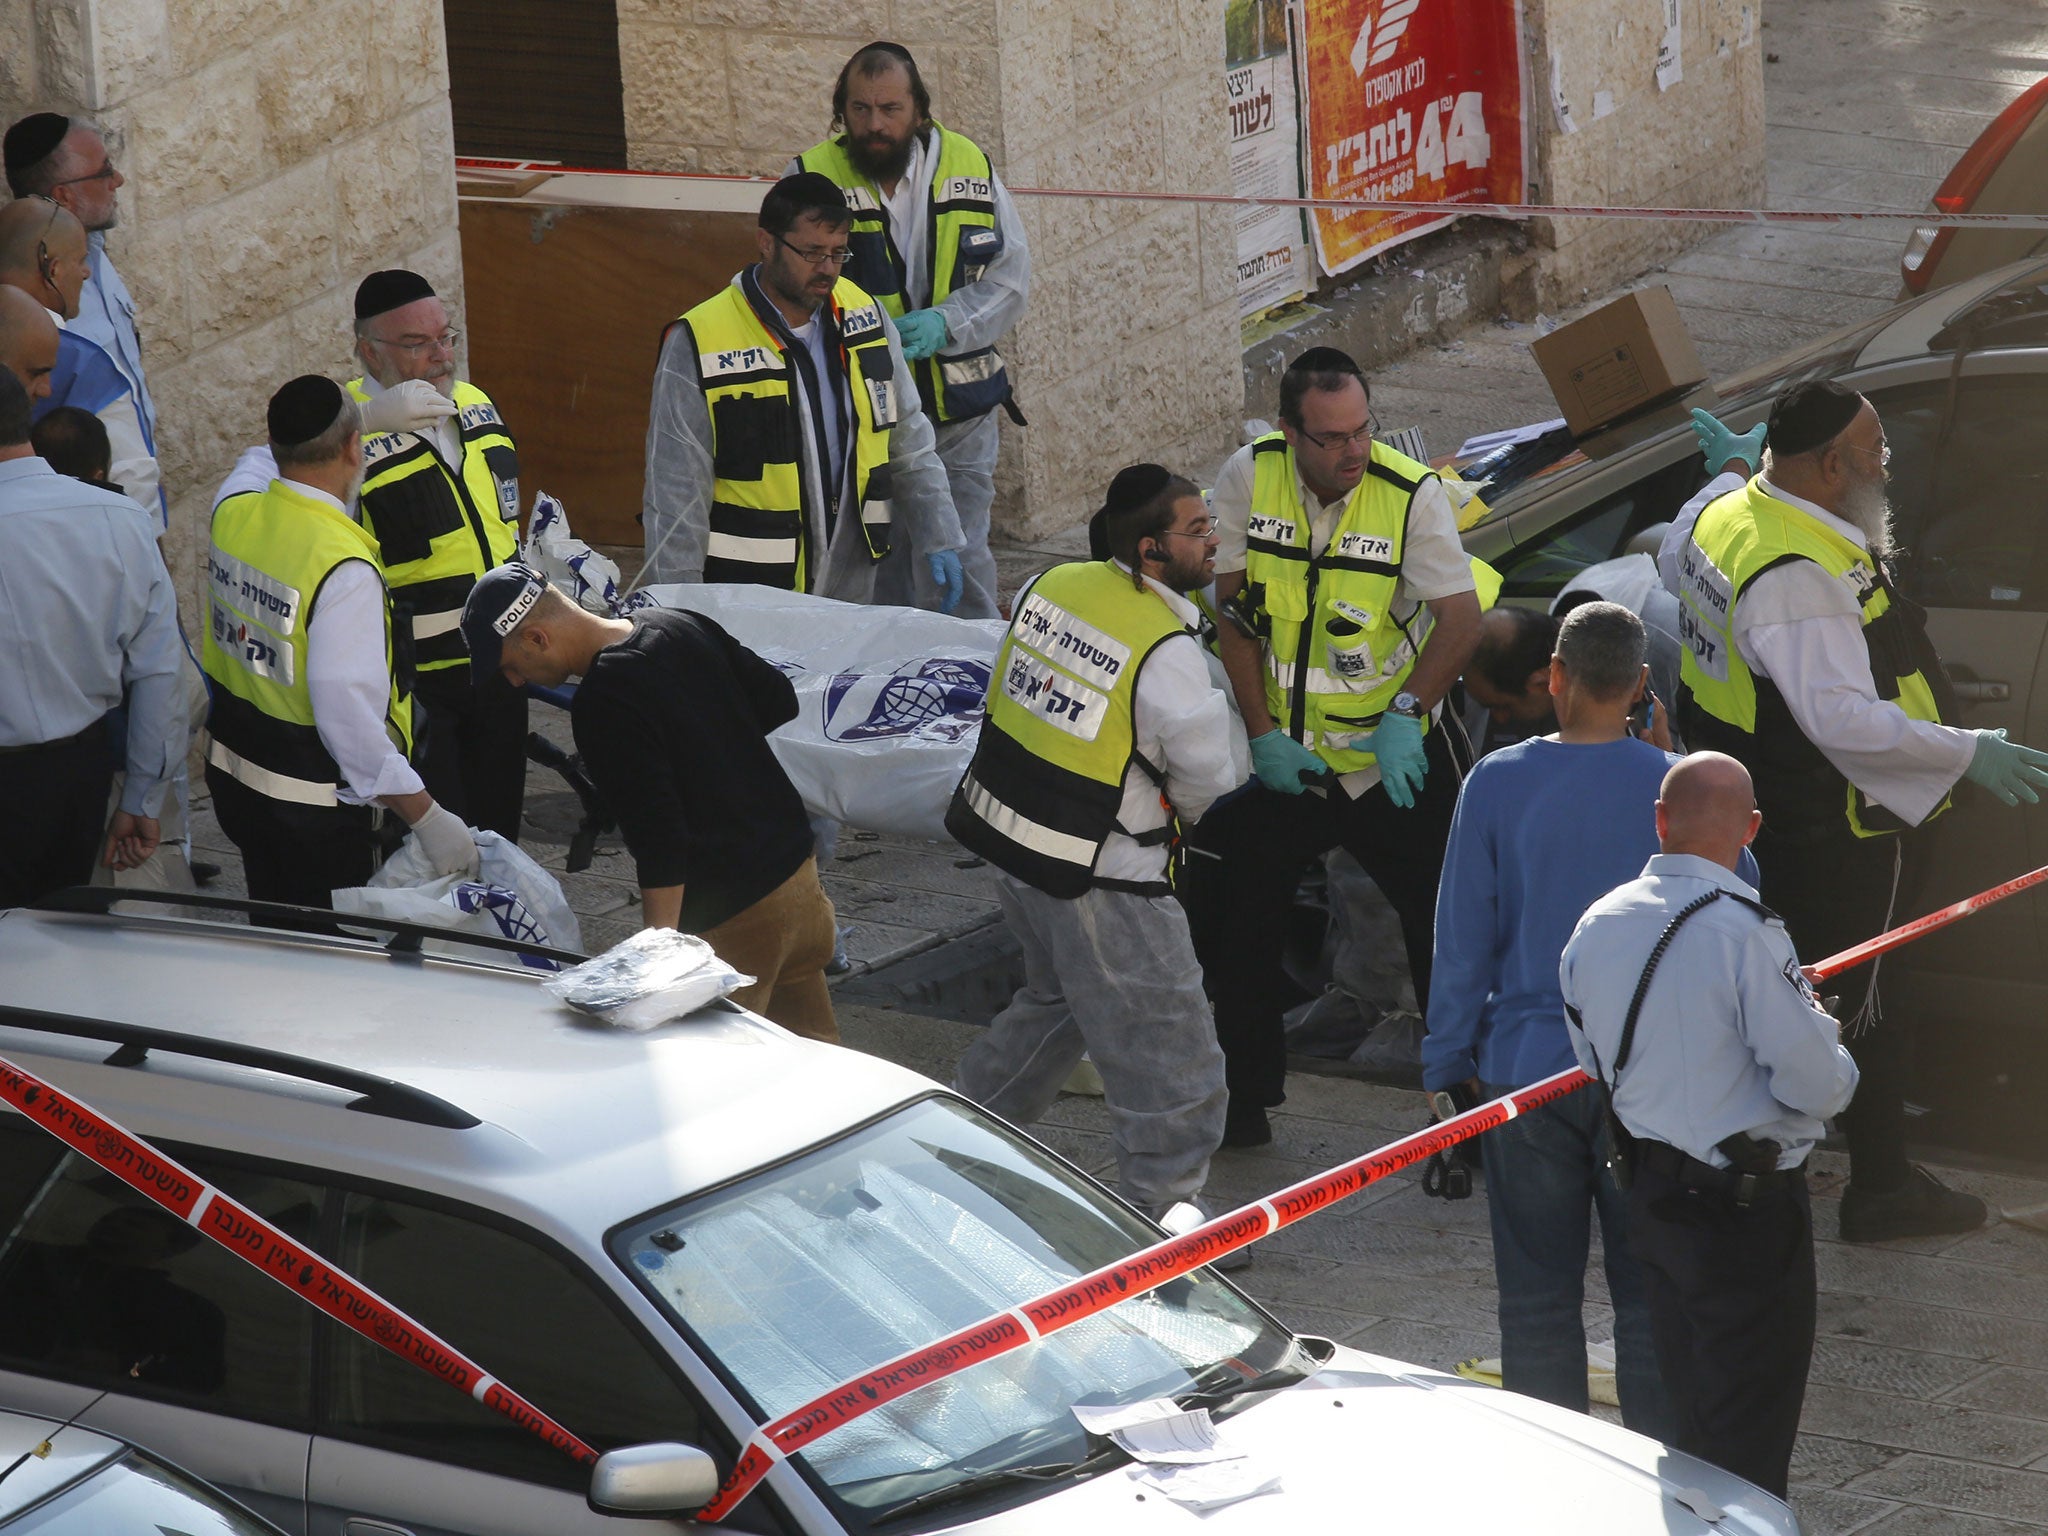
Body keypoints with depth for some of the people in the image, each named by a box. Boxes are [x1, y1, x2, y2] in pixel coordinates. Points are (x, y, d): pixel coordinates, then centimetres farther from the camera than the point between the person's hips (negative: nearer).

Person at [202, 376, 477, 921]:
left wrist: (381, 416, 31)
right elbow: (347, 710, -32)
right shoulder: (344, 568, -28)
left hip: (231, 772, 7)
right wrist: (426, 816, -27)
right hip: (314, 799, -7)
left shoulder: (233, 513, -4)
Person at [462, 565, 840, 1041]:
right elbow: (779, 700, 15)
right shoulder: (679, 626, 3)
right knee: (812, 1051, 20)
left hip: (733, 921, -9)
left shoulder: (604, 706, -22)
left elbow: (660, 844, -26)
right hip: (800, 874, 9)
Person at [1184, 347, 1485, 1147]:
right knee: (1232, 925, 10)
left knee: (1443, 923, -1)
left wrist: (1405, 713, -30)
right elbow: (1232, 608, -2)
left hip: (1391, 758, -3)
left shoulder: (1412, 494, -17)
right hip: (1280, 754, 3)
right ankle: (1246, 1094, 27)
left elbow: (1461, 618, -19)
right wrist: (1261, 732, -7)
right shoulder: (1249, 477, -9)